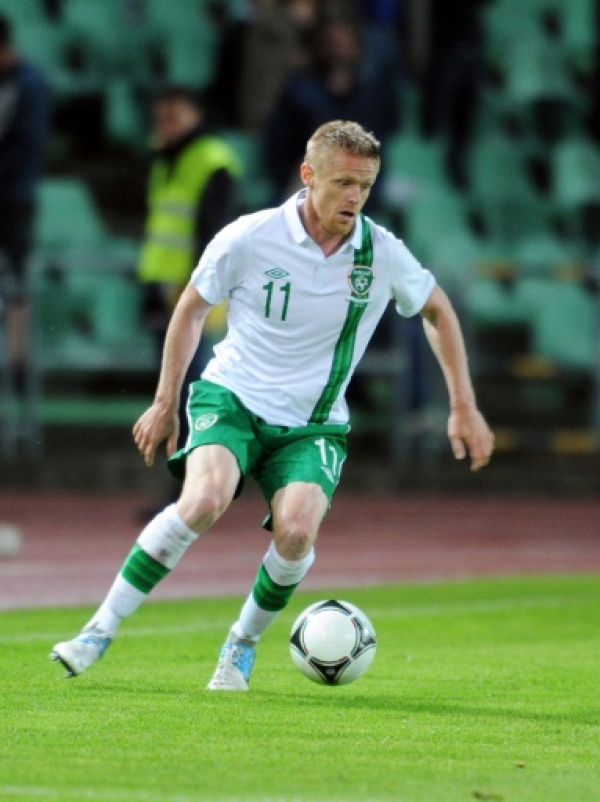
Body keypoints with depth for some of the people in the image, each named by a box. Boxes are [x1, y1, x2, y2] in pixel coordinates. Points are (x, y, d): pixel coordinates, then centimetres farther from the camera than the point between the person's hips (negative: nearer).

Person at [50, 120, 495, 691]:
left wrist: (463, 408, 10)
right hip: (232, 397, -2)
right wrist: (165, 403, 6)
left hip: (313, 424, 2)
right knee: (204, 499, -31)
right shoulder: (250, 237, -12)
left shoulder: (382, 254, -6)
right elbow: (192, 306, 5)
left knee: (296, 529, -26)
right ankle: (101, 629, -21)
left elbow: (437, 311, 14)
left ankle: (243, 643, 3)